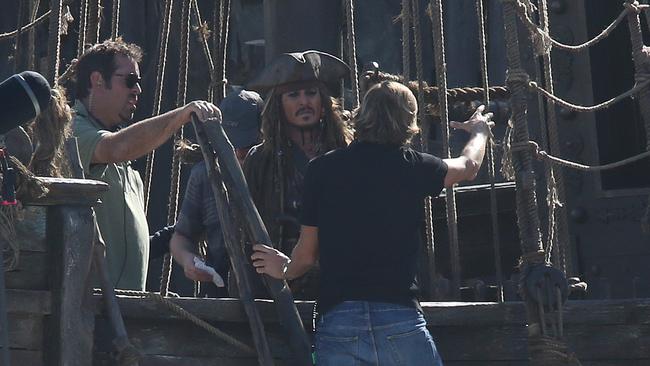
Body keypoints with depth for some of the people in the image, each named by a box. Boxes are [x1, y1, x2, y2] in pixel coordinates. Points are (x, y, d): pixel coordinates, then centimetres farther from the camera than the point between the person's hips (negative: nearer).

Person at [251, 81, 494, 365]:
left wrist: (285, 270, 33)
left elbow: (306, 254, 9)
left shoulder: (321, 169, 3)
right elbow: (469, 166, 25)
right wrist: (479, 131, 47)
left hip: (336, 323, 1)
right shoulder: (413, 166, 2)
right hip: (400, 320, -1)